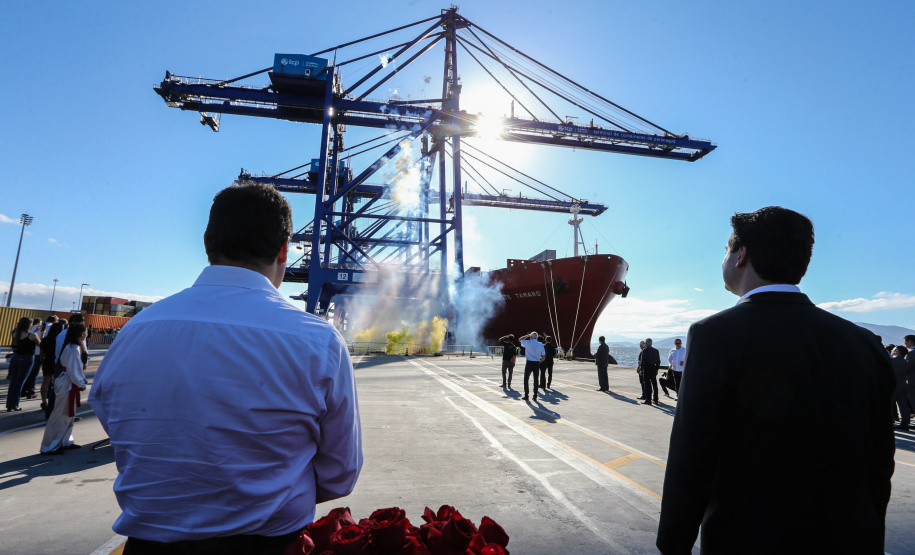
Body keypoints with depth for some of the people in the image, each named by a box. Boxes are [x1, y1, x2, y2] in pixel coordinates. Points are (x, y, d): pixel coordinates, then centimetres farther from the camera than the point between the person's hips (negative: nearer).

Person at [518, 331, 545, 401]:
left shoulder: (528, 343, -7)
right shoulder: (541, 345, 2)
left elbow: (520, 339, 11)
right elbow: (543, 356, 2)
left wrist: (527, 335, 14)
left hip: (529, 363, -3)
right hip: (537, 364, 3)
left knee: (526, 379, 9)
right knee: (535, 380, 8)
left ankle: (526, 396, 9)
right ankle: (535, 396, 10)